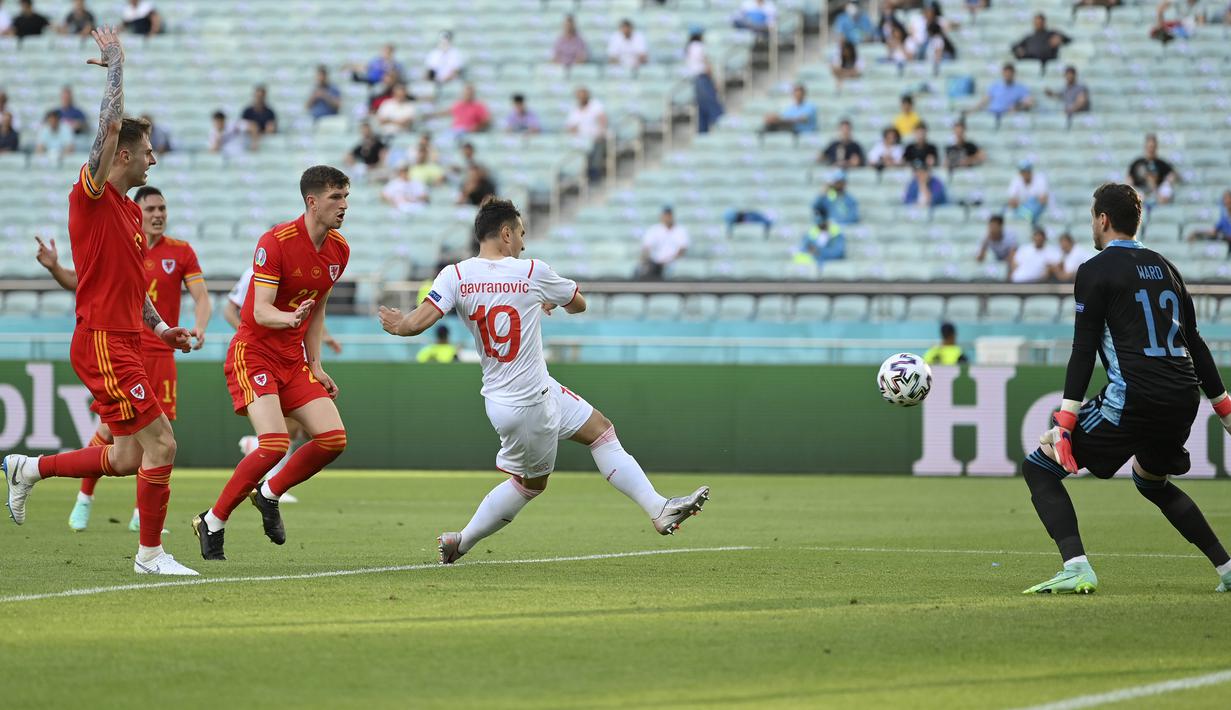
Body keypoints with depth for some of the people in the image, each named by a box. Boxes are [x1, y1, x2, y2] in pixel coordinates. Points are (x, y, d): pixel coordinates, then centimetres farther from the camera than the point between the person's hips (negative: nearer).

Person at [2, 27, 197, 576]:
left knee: (129, 458, 11)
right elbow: (110, 125, -21)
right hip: (103, 345, -9)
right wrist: (116, 65, -12)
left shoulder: (129, 211, 18)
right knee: (160, 444, -9)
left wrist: (159, 327, 14)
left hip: (124, 342, 9)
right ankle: (150, 553, 1)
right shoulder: (92, 196, -9)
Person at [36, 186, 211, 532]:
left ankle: (142, 515, 6)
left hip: (162, 354, 1)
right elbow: (79, 282, 11)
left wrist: (200, 326, -19)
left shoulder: (181, 252, 3)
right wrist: (54, 267, -8)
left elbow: (202, 297, 1)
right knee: (111, 427, -10)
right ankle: (84, 499, 9)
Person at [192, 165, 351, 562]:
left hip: (294, 359, 7)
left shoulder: (339, 250, 4)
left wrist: (315, 366, 15)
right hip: (254, 354, -7)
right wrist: (289, 318, -43)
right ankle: (213, 523, -6)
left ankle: (269, 495, 17)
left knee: (333, 439, -7)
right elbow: (261, 311, -22)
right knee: (275, 444, -23)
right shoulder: (276, 242, -18)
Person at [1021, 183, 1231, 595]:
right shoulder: (1165, 268, 20)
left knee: (1039, 466, 1)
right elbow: (1195, 345, 22)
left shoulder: (1096, 271, -1)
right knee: (1151, 481, 33)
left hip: (1134, 400, -7)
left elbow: (1084, 351, -8)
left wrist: (1065, 423, -10)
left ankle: (1076, 569, -17)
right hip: (1183, 400, 7)